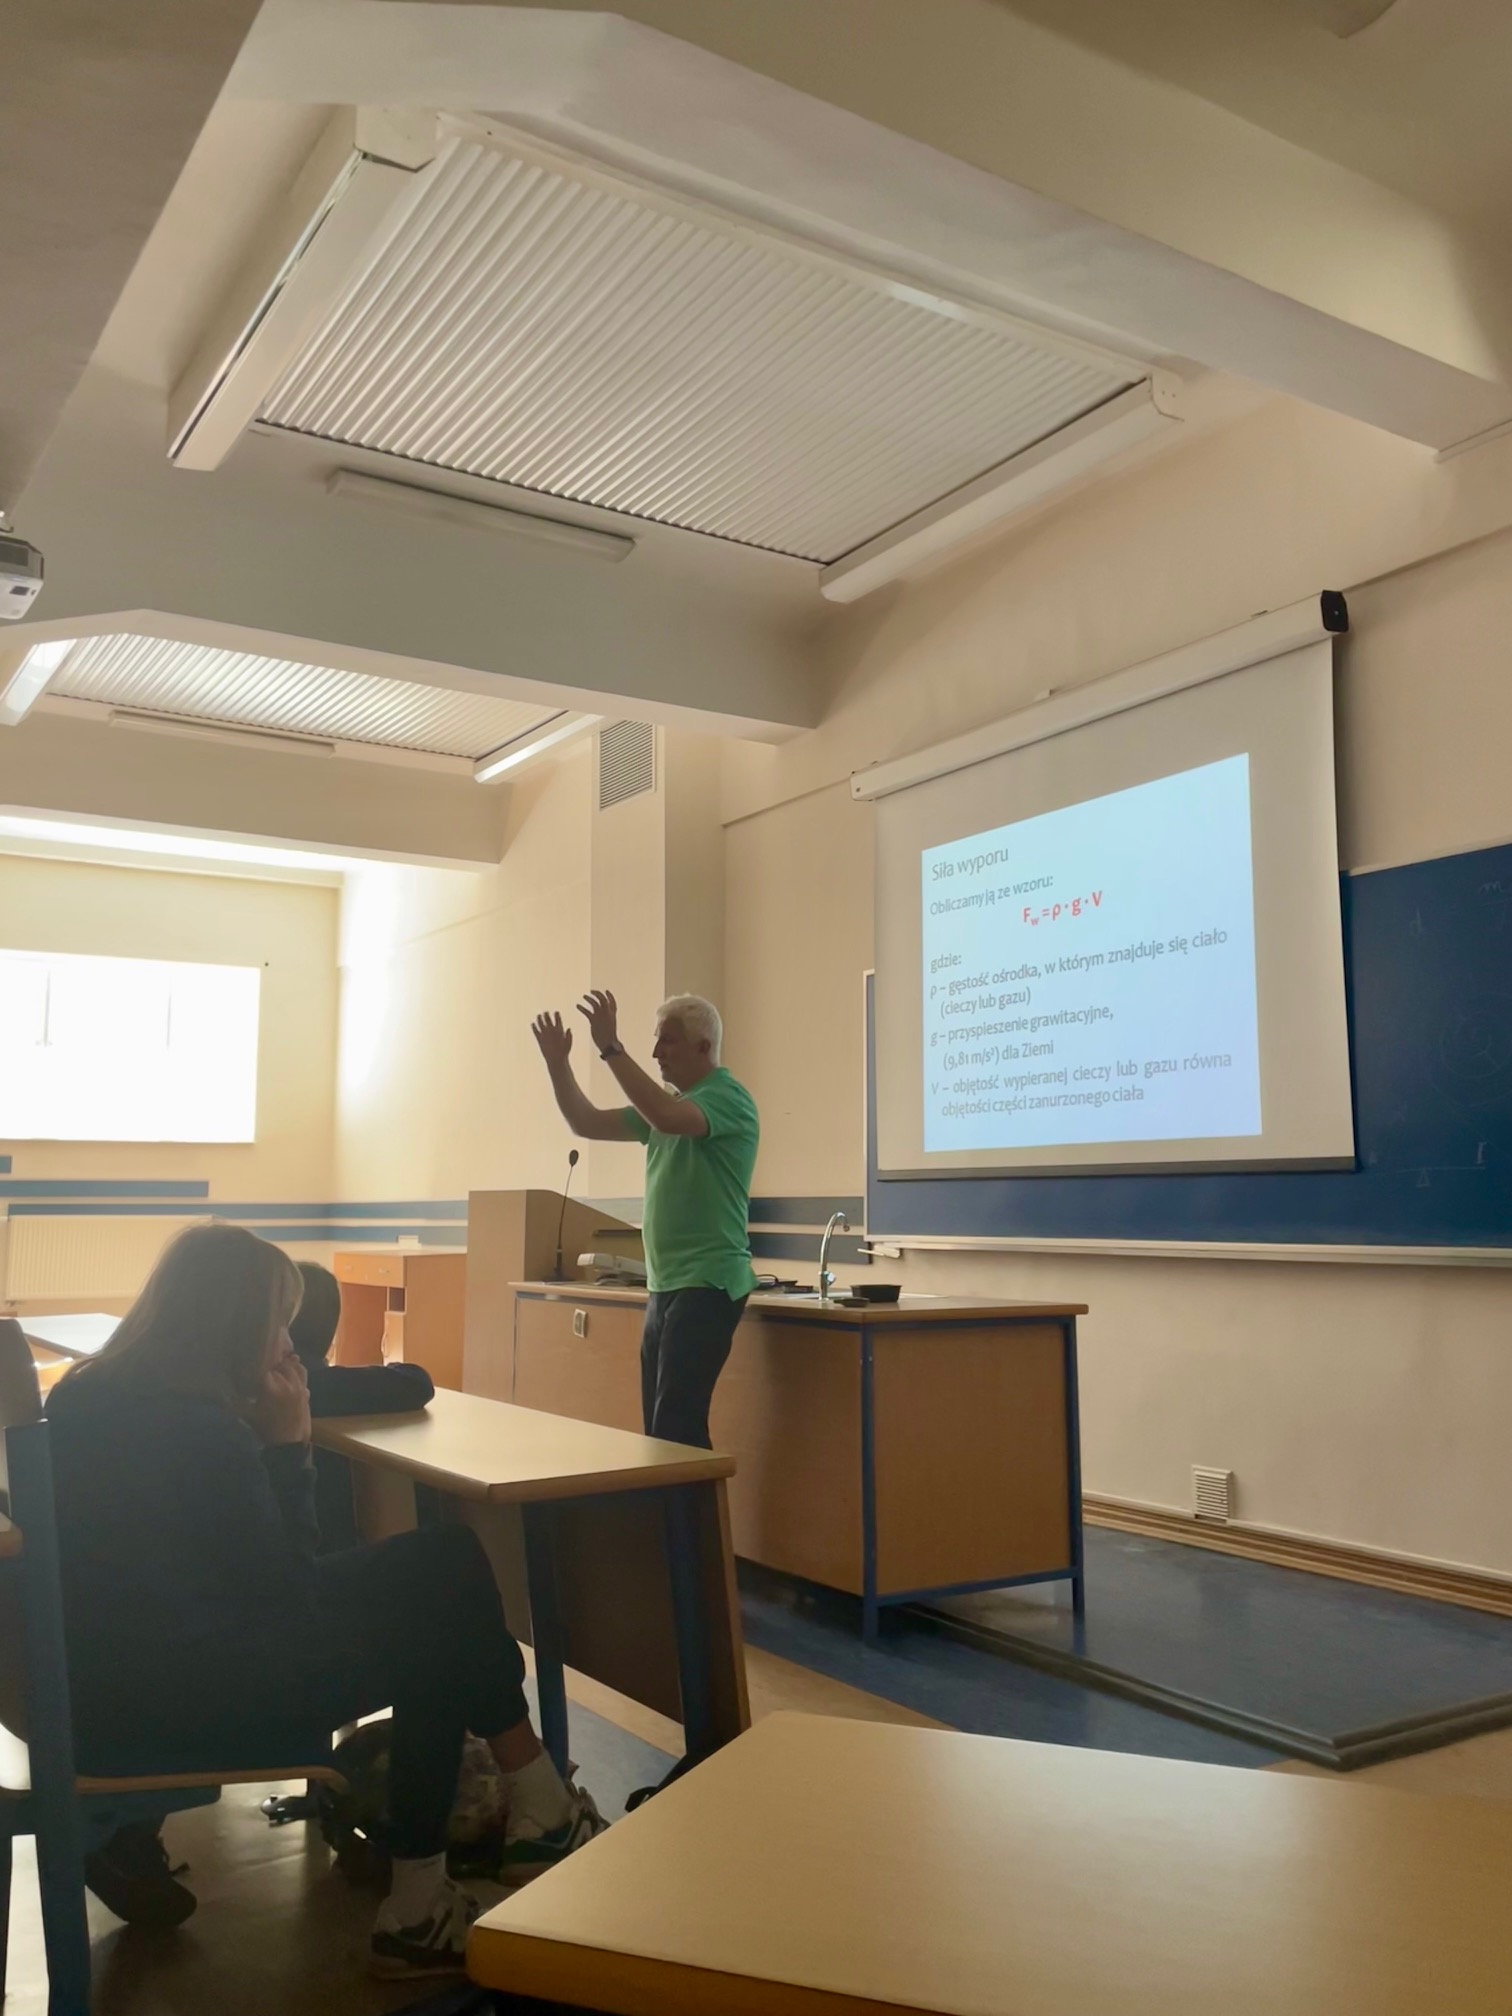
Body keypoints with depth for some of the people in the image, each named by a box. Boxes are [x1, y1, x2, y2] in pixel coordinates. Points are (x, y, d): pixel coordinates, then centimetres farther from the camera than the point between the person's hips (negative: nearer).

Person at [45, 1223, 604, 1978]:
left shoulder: (88, 1394, 7)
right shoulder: (197, 1428, -23)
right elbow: (286, 1592, -13)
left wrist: (270, 1439, 1)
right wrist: (289, 1443, -10)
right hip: (160, 1700, -9)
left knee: (442, 1564, 5)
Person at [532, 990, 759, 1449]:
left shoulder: (728, 1097, -11)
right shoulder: (669, 1102, 15)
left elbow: (668, 1119, -31)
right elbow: (588, 1124, 14)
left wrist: (610, 1047, -31)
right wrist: (558, 1063, 2)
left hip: (708, 1284, -9)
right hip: (665, 1285, 9)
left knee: (678, 1424, -12)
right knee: (660, 1422, 10)